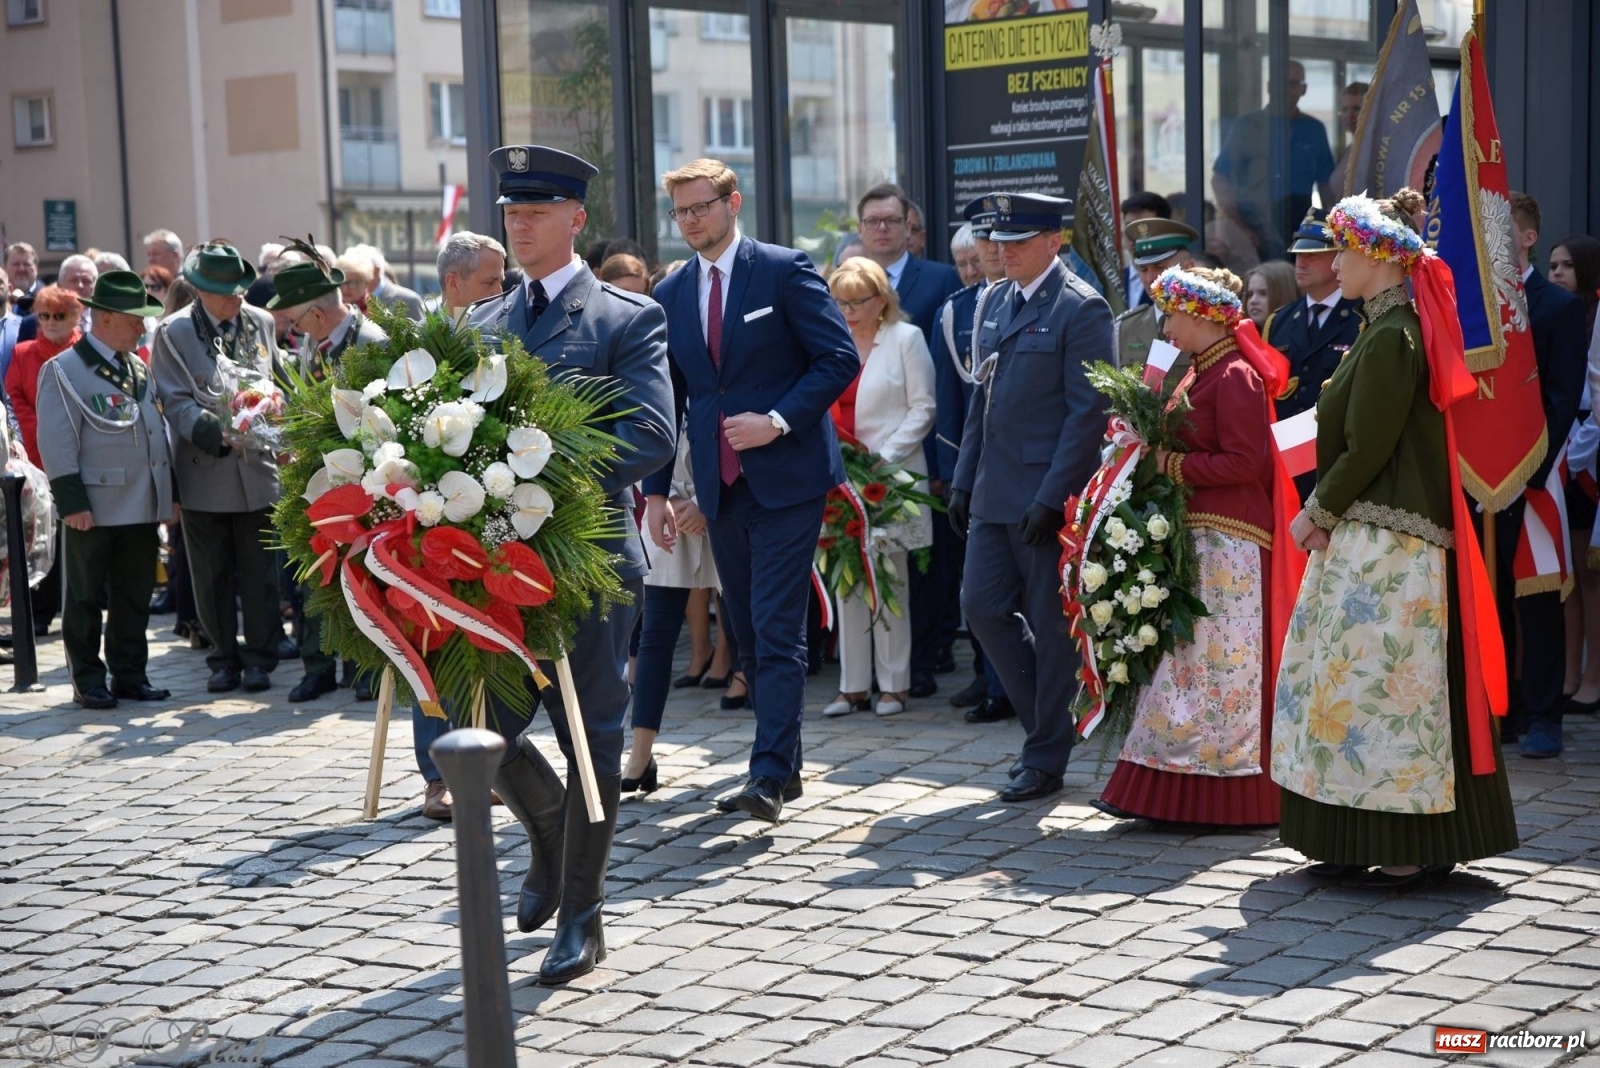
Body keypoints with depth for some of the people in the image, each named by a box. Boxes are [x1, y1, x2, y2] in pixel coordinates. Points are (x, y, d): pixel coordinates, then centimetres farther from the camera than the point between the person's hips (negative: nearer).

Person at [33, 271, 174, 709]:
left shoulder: (139, 368, 13)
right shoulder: (64, 371, -8)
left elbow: (159, 430, 19)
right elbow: (57, 443, -12)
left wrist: (168, 493, 15)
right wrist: (71, 502, -17)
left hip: (142, 505, 6)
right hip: (94, 508, -6)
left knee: (135, 597, 11)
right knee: (86, 599, 5)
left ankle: (130, 675, 19)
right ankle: (88, 681, 12)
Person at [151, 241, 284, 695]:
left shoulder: (260, 322, 7)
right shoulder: (172, 333, -4)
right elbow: (177, 402, -8)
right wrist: (218, 430, -23)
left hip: (257, 470, 2)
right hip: (204, 473, -2)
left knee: (259, 572, 5)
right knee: (212, 576, 6)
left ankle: (259, 657, 15)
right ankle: (224, 658, 18)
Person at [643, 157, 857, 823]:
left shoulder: (785, 270, -4)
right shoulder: (671, 294, 11)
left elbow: (839, 357, -7)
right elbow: (665, 398, 13)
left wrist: (779, 420, -18)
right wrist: (655, 490, 8)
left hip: (786, 477, -6)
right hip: (722, 486, 6)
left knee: (776, 630, -10)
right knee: (748, 635, 10)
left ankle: (770, 775, -11)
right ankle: (785, 765, 19)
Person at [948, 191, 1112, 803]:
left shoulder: (1080, 309, -10)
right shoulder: (999, 302, 14)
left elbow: (1087, 412, -15)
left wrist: (1051, 498, -19)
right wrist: (963, 479, 14)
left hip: (1047, 496, -8)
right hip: (994, 494, 8)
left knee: (1050, 624, 1)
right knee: (982, 606, 7)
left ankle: (1046, 758, 13)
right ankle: (1048, 719, 25)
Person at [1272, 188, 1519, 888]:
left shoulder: (1392, 335, -15)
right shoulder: (1391, 328, 14)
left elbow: (1367, 447, -18)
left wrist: (1319, 514, -7)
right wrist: (1327, 516, 8)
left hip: (1387, 543, -10)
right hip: (1363, 537, 10)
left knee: (1384, 683, -5)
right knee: (1357, 684, 11)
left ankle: (1416, 848, 2)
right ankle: (1364, 839, 16)